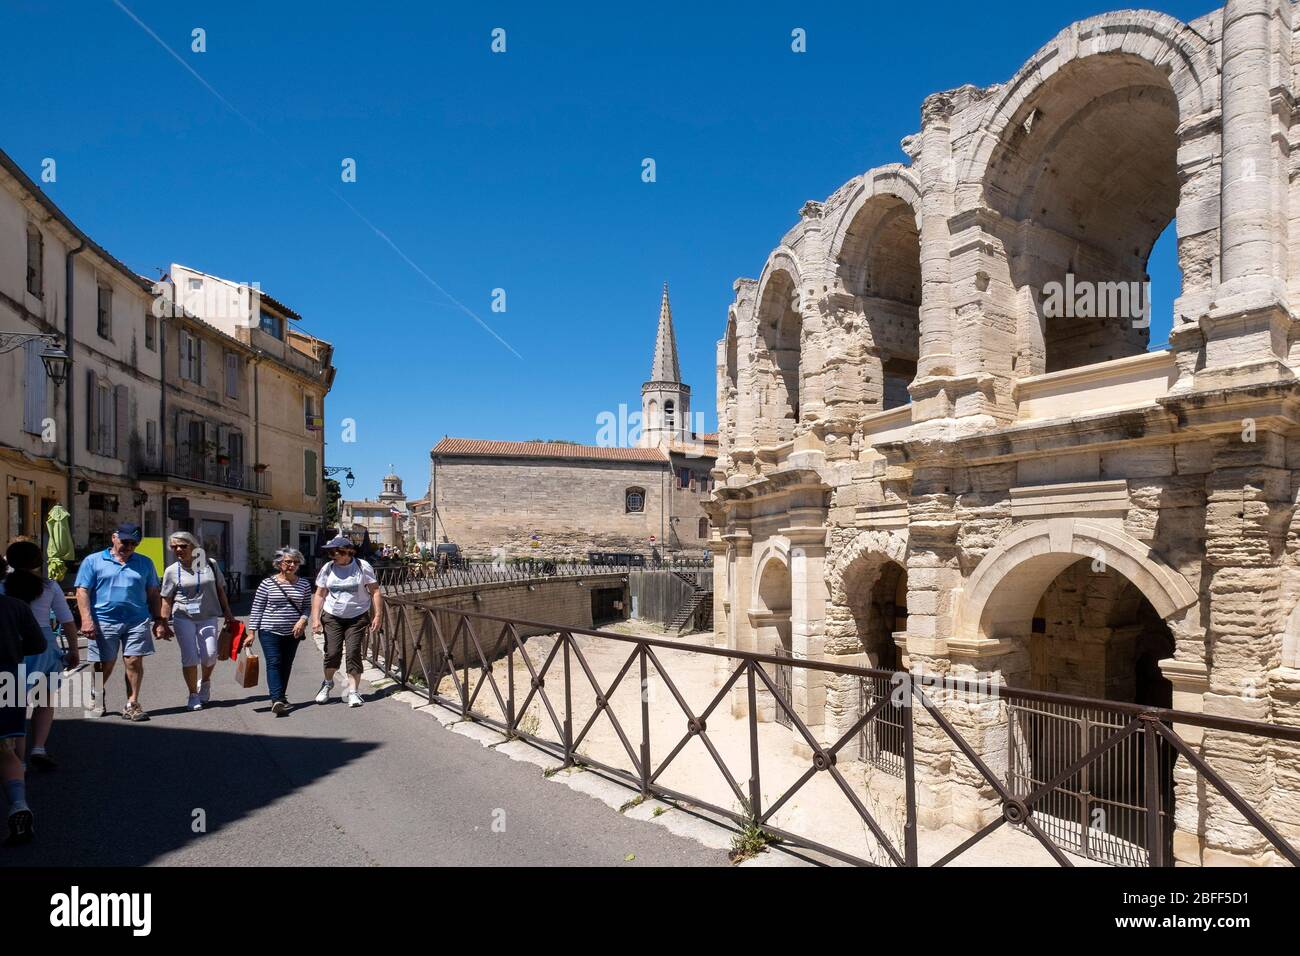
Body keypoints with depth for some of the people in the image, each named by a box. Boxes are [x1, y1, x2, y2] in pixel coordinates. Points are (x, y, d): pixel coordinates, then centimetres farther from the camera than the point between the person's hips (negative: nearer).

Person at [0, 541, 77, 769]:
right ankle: (39, 749, 5)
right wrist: (73, 649, 9)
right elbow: (67, 622, 0)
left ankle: (18, 761, 14)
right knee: (45, 702, 19)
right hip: (43, 647, 0)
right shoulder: (50, 587, -1)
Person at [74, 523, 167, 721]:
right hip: (104, 622, -1)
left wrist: (159, 621, 9)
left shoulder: (145, 563, 14)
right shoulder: (93, 561, 7)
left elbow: (154, 594, 15)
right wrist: (86, 620, -11)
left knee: (135, 662, -4)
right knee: (105, 665, 7)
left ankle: (132, 704, 4)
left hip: (137, 621, 2)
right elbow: (83, 591, 0)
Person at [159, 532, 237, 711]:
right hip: (183, 618, 0)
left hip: (208, 617, 1)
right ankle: (193, 695, 12)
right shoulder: (172, 571, 2)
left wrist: (228, 614, 10)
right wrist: (164, 623, -2)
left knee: (209, 654, -8)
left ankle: (205, 681, 23)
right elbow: (167, 601, 5)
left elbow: (220, 591, 11)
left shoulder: (210, 564, 4)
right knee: (189, 656, -3)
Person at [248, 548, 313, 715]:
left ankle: (281, 697, 22)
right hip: (270, 631, -3)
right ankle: (277, 699, -18)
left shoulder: (304, 584, 5)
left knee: (286, 665, 10)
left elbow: (307, 607, 11)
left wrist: (303, 620, -10)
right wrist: (252, 632, -5)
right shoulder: (267, 583, -4)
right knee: (274, 664, -11)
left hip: (293, 633, 3)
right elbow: (256, 609, -1)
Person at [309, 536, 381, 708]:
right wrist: (315, 619, -2)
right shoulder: (328, 568, 0)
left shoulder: (362, 566, -7)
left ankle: (353, 691, 3)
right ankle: (328, 683, 28)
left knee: (353, 652, -6)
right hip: (332, 616, 2)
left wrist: (378, 616, -9)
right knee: (332, 652, 0)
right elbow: (319, 595, 5)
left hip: (357, 617, -2)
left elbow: (375, 592, -4)